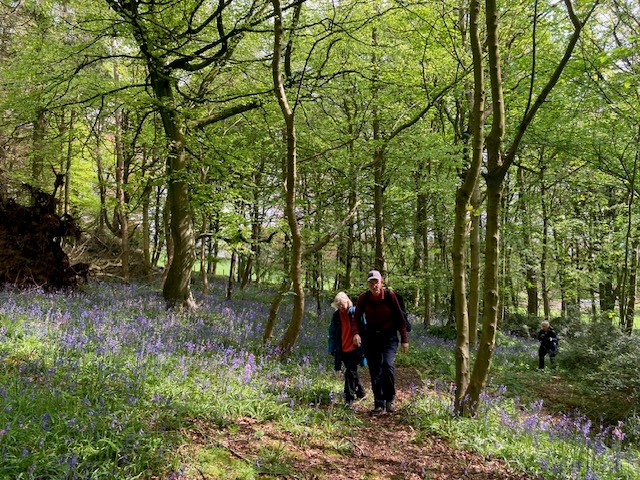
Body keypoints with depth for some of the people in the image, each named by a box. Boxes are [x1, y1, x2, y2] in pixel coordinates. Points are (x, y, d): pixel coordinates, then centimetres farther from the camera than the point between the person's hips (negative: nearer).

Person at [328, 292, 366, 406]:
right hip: (343, 350, 5)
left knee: (350, 372, -9)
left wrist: (363, 347, -6)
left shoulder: (355, 313, -8)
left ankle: (349, 398, 0)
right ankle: (360, 392, 34)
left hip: (354, 349, -5)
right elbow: (332, 334, 9)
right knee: (352, 372, 15)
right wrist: (332, 349, 5)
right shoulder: (336, 316, 5)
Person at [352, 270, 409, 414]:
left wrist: (404, 339, -5)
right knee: (375, 372, 4)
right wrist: (356, 333, -20)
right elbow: (356, 318, -1)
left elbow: (399, 317, -6)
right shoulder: (363, 297, -7)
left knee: (388, 364, -22)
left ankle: (390, 399, -4)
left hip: (389, 336, -2)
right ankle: (379, 404, 17)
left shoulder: (389, 295, -12)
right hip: (371, 337, 3)